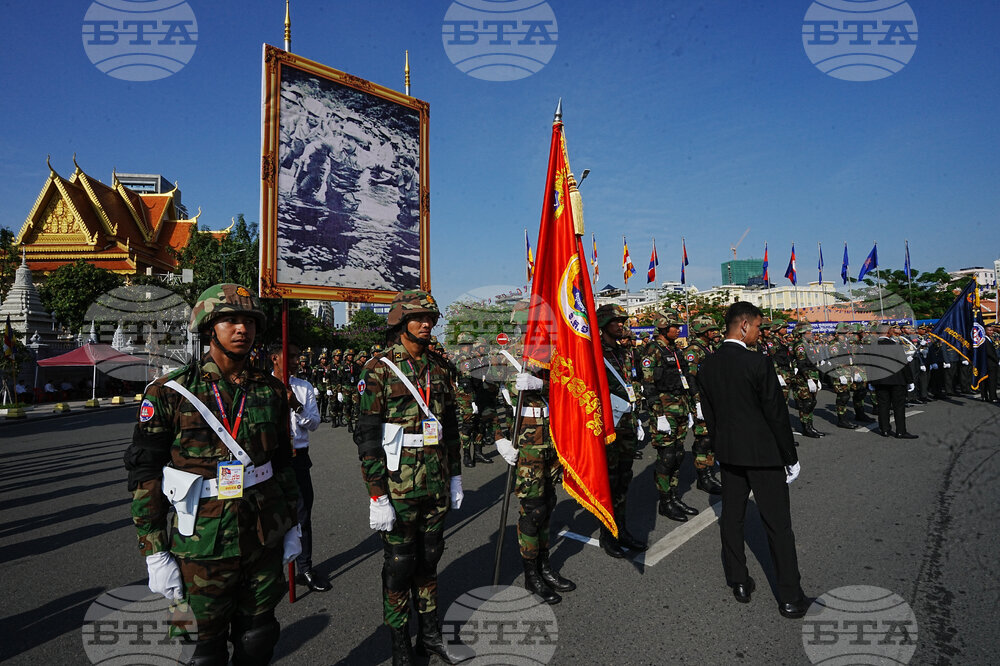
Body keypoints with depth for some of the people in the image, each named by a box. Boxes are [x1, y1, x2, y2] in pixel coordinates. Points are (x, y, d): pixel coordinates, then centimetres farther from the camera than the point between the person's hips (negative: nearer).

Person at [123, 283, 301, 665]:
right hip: (202, 546, -3)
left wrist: (292, 526, 12)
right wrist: (155, 554, -9)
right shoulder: (169, 393, -9)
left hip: (264, 540, 4)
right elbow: (143, 476, -7)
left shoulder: (271, 391, 2)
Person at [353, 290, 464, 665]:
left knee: (429, 557, 17)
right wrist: (376, 495, -16)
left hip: (436, 484, 5)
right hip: (399, 486, -5)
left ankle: (430, 634, 35)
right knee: (399, 564, 8)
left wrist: (455, 476, 14)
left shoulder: (438, 370, 8)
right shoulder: (379, 369, -10)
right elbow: (367, 435, -13)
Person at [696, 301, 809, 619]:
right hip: (763, 453, -5)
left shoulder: (707, 366, 0)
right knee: (777, 525, 5)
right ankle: (790, 598, 15)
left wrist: (720, 449, 17)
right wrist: (790, 458, -3)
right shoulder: (757, 363, -18)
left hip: (729, 454, 6)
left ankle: (739, 583, 27)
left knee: (731, 518, 15)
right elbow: (777, 414, -13)